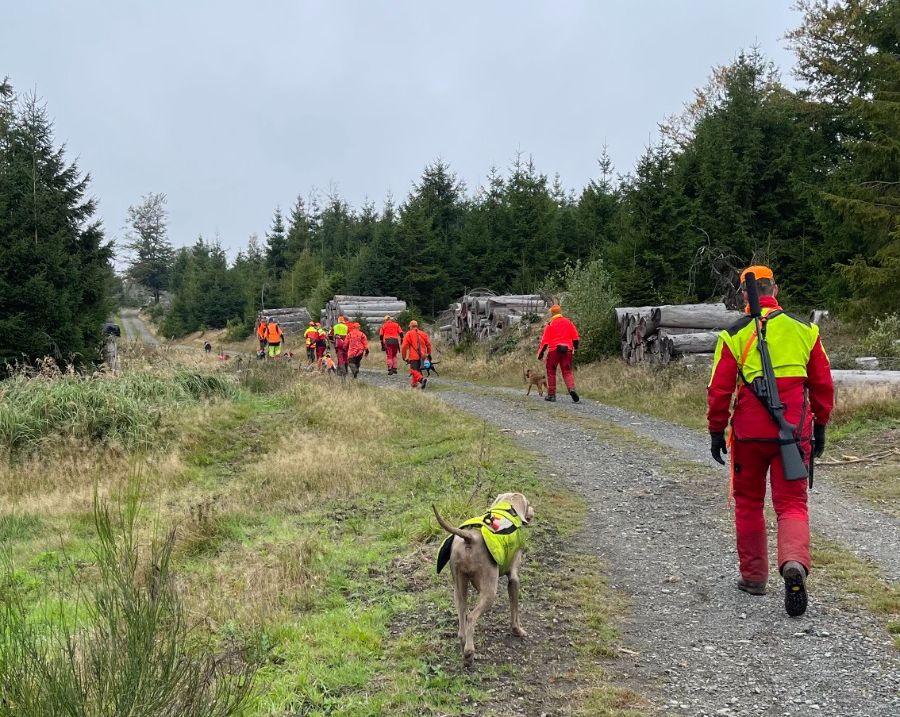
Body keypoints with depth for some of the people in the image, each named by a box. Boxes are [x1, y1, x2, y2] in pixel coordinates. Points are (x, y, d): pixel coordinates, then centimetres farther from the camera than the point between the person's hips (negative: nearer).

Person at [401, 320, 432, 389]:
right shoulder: (423, 334, 13)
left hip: (414, 356, -5)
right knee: (418, 369, 19)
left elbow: (404, 346, -5)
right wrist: (429, 354, 18)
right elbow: (428, 344, 10)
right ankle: (414, 383, 25)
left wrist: (404, 356, 3)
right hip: (422, 356, 5)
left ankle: (422, 379, -33)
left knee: (414, 370, -9)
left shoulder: (409, 334, 1)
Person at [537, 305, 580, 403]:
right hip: (567, 349, 3)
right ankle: (571, 389, -18)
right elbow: (575, 337, 7)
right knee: (567, 371, 7)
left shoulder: (550, 324, -2)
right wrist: (575, 348, 18)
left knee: (551, 372, 9)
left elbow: (545, 340, -5)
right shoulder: (568, 322, 8)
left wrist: (541, 353, 0)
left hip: (554, 350, -3)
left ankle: (551, 394, 10)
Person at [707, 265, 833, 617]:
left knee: (749, 502, 15)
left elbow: (719, 390, -5)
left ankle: (753, 575, 22)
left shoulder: (735, 335, -5)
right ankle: (794, 563, -20)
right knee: (792, 503, 6)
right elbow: (823, 385, 8)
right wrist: (820, 425, 19)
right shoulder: (804, 330, 3)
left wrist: (716, 431, 4)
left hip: (749, 433, -1)